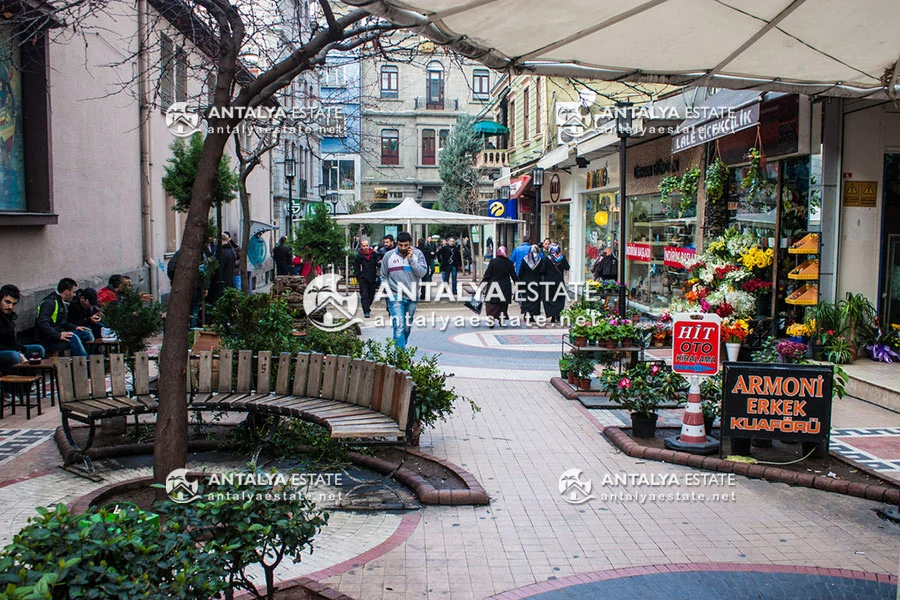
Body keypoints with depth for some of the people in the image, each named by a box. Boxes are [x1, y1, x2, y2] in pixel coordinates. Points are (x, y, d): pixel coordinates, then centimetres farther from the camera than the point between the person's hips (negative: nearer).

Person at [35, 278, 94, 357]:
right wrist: (58, 336, -31)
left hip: (59, 334, 10)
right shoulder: (49, 302, -16)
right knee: (72, 338, -32)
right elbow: (42, 323, -27)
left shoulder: (63, 303, 15)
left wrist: (75, 327, 9)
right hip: (47, 340, -10)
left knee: (86, 333, 0)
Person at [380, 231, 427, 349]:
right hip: (395, 297, -2)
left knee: (407, 326, 14)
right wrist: (389, 289, -2)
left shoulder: (417, 254, -1)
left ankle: (402, 347, 34)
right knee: (399, 326, -14)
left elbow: (422, 273, -11)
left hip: (412, 297, 2)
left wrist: (411, 259, -16)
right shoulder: (389, 256, 0)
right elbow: (383, 277, 9)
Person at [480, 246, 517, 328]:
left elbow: (487, 274, -6)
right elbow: (514, 276, 5)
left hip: (493, 287, -2)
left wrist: (482, 284, 1)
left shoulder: (493, 262, -6)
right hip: (505, 287, 2)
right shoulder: (509, 263, 0)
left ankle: (491, 321, -4)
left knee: (491, 306, 2)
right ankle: (502, 321, 11)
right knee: (503, 305, 11)